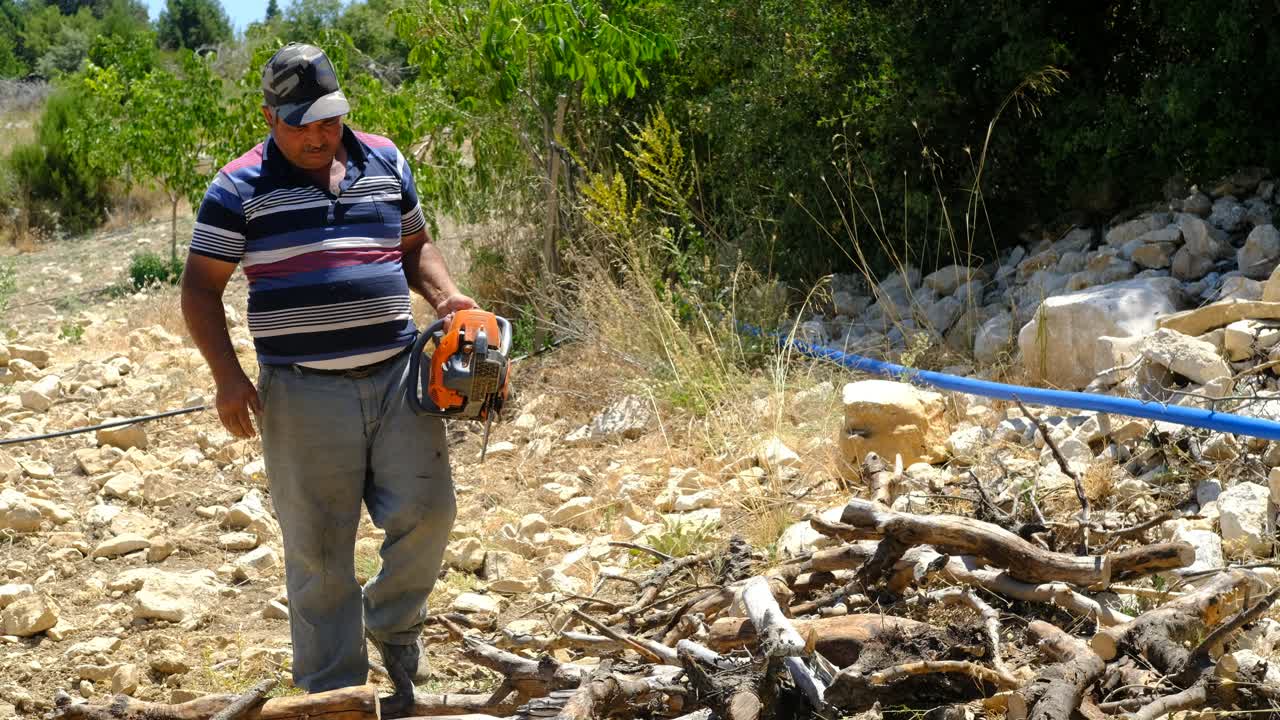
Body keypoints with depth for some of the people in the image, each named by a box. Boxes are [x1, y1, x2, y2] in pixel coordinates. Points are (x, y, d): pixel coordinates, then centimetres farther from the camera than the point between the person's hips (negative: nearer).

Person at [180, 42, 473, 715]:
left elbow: (415, 246, 22)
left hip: (397, 375, 3)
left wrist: (445, 293, 2)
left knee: (426, 512, -1)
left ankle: (393, 624, 29)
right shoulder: (240, 188, -3)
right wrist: (228, 376, -12)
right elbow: (200, 289, -1)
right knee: (319, 551, 4)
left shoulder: (386, 163, 9)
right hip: (303, 394, -3)